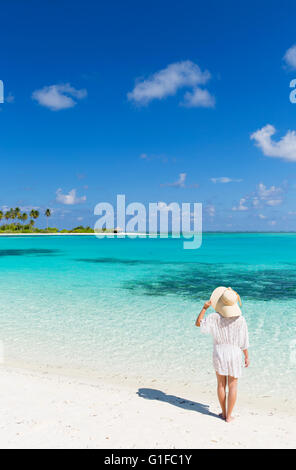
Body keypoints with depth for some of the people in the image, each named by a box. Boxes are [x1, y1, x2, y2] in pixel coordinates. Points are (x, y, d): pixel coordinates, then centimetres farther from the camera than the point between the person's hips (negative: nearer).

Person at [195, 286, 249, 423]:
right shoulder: (240, 320, -14)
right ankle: (229, 416, 16)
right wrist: (247, 357, 6)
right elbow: (244, 342, -7)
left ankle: (224, 413, 26)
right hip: (234, 355, -1)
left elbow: (198, 323, -1)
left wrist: (204, 308, -5)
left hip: (218, 353, 1)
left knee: (221, 384, 16)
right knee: (232, 386, 10)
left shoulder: (214, 317, -13)